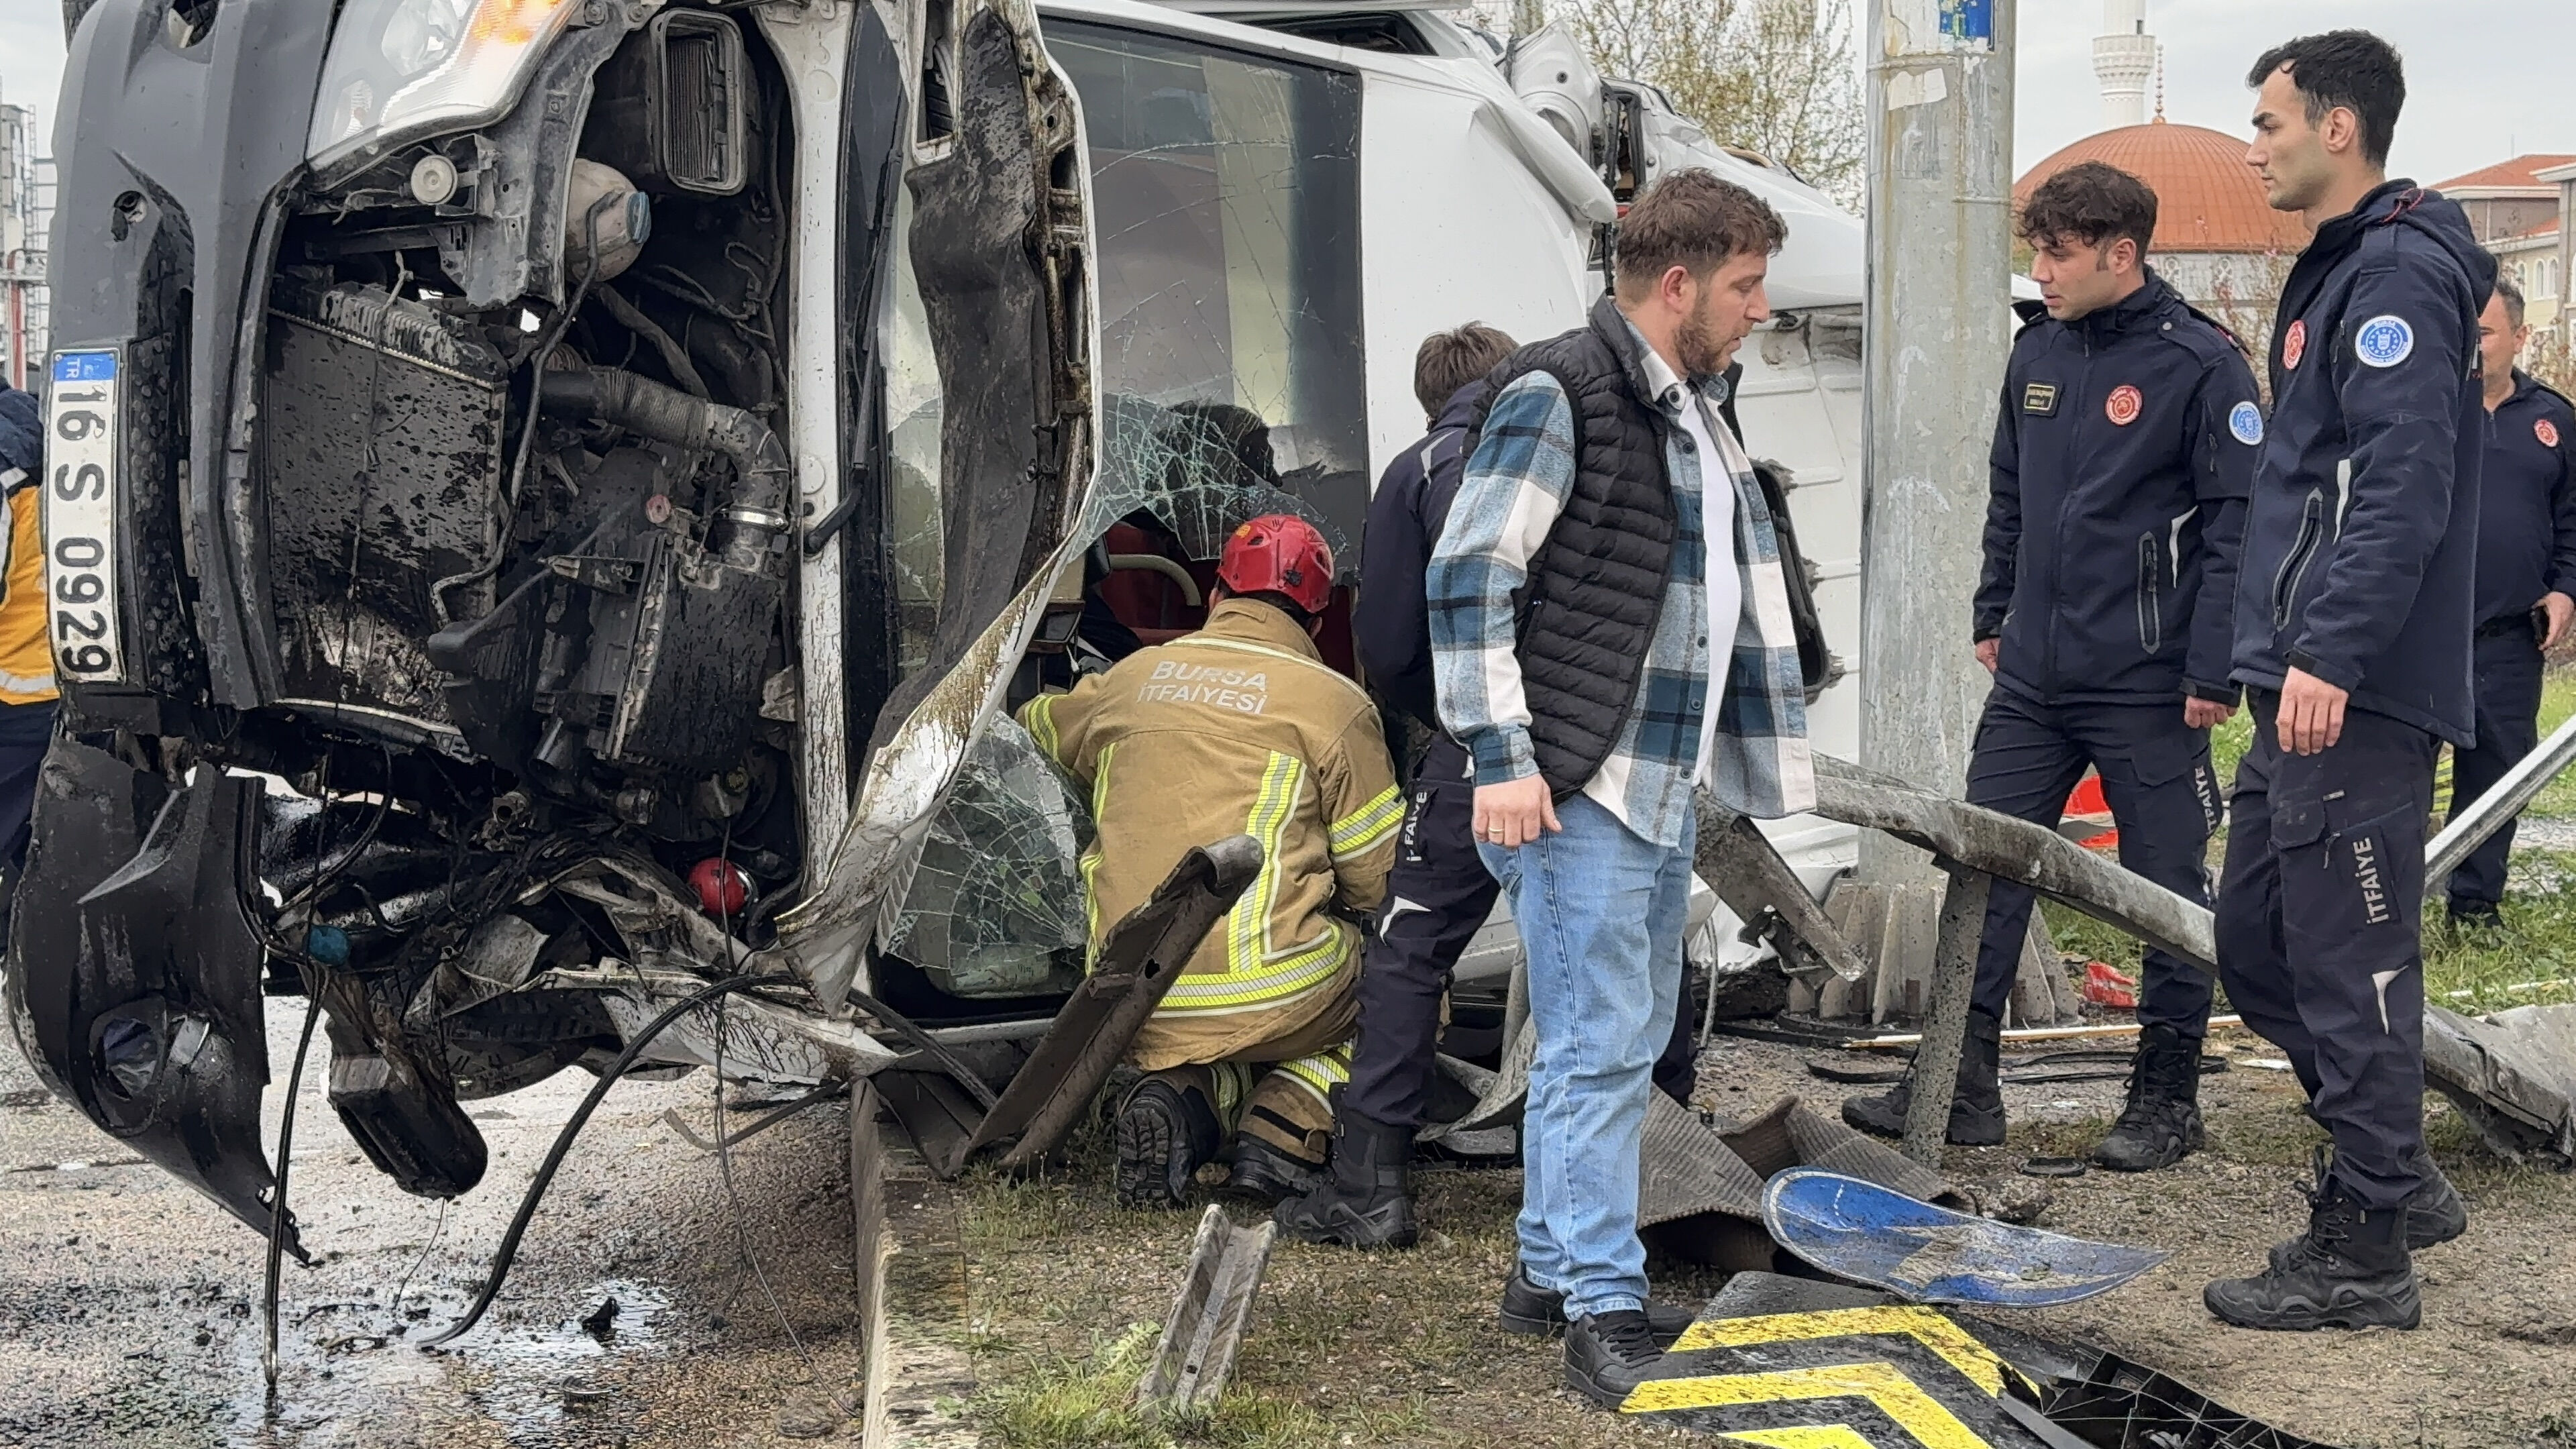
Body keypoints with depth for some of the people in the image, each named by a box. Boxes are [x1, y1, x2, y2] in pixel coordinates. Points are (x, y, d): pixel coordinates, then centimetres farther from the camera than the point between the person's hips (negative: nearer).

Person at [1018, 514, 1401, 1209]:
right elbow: (1376, 883, 2)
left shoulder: (1130, 679, 12)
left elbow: (1039, 728, 35)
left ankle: (1188, 1095, -1)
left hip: (1136, 1014, 4)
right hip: (1270, 997, -4)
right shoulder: (1334, 703, -1)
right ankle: (1284, 1128, 1)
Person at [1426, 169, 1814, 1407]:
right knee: (1598, 1047, -8)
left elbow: (1739, 600, 26)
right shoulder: (1557, 395, -11)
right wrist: (1501, 758, -19)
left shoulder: (1694, 418, 18)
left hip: (1664, 790, 10)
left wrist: (1765, 766, 24)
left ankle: (1549, 1261, 28)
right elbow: (1467, 579, -15)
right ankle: (1603, 1315, -3)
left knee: (1631, 1039, 15)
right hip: (1573, 790, -10)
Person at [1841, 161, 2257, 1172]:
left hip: (2148, 689, -7)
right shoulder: (2038, 354, 11)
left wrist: (2214, 671, -15)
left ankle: (2168, 1096, 16)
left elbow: (2236, 522, -12)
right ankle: (1962, 1083, 9)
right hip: (2032, 677, 7)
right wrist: (1993, 618, 20)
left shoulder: (2199, 363, -10)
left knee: (2168, 890, 4)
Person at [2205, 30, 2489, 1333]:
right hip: (2309, 690, 10)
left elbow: (2405, 484, -23)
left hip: (2357, 698, -10)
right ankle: (2395, 1180, 27)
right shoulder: (2338, 271, 20)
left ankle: (2365, 1253, 5)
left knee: (2350, 961, -4)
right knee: (2254, 943, 15)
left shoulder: (2399, 273, -12)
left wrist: (2328, 656, -26)